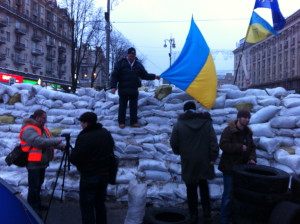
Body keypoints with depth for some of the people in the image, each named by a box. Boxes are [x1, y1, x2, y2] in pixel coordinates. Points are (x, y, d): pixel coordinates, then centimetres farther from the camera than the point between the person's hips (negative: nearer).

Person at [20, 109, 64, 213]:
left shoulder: (43, 129, 12)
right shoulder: (29, 130, -18)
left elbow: (49, 140, 9)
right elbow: (39, 142, -31)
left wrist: (61, 146, -9)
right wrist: (56, 141, -27)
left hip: (42, 162, 9)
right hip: (33, 163, -9)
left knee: (39, 184, 19)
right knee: (34, 186, -1)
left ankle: (37, 204, 33)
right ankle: (32, 207, 13)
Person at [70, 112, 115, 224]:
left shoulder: (84, 138, -21)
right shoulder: (106, 133, 2)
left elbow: (73, 159, -18)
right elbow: (111, 149, 14)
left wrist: (72, 153, 2)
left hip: (89, 177, -7)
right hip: (105, 174, 7)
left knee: (86, 206, 4)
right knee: (100, 203, 19)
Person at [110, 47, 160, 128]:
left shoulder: (138, 64, 10)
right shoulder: (120, 63, -1)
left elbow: (144, 75, 16)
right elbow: (114, 75, -3)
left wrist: (154, 76, 4)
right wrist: (113, 86, -12)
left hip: (134, 89, 3)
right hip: (123, 89, -3)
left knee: (134, 107, 8)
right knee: (122, 106, 4)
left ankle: (134, 122, 17)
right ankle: (121, 122, 12)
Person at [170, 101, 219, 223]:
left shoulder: (179, 124, -6)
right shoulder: (206, 122, -1)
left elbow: (173, 143, -3)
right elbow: (213, 141, -6)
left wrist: (178, 151, 16)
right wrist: (213, 157, -2)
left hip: (188, 162, -2)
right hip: (204, 161, 2)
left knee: (191, 188, 11)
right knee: (203, 183, 23)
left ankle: (194, 214, 19)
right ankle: (206, 209, 15)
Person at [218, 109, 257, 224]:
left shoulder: (247, 132, 10)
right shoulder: (229, 130, -14)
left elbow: (252, 147, 13)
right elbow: (223, 145, -24)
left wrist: (252, 158, -5)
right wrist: (240, 147, -25)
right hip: (230, 167, -7)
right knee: (229, 193, -2)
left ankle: (234, 214, 29)